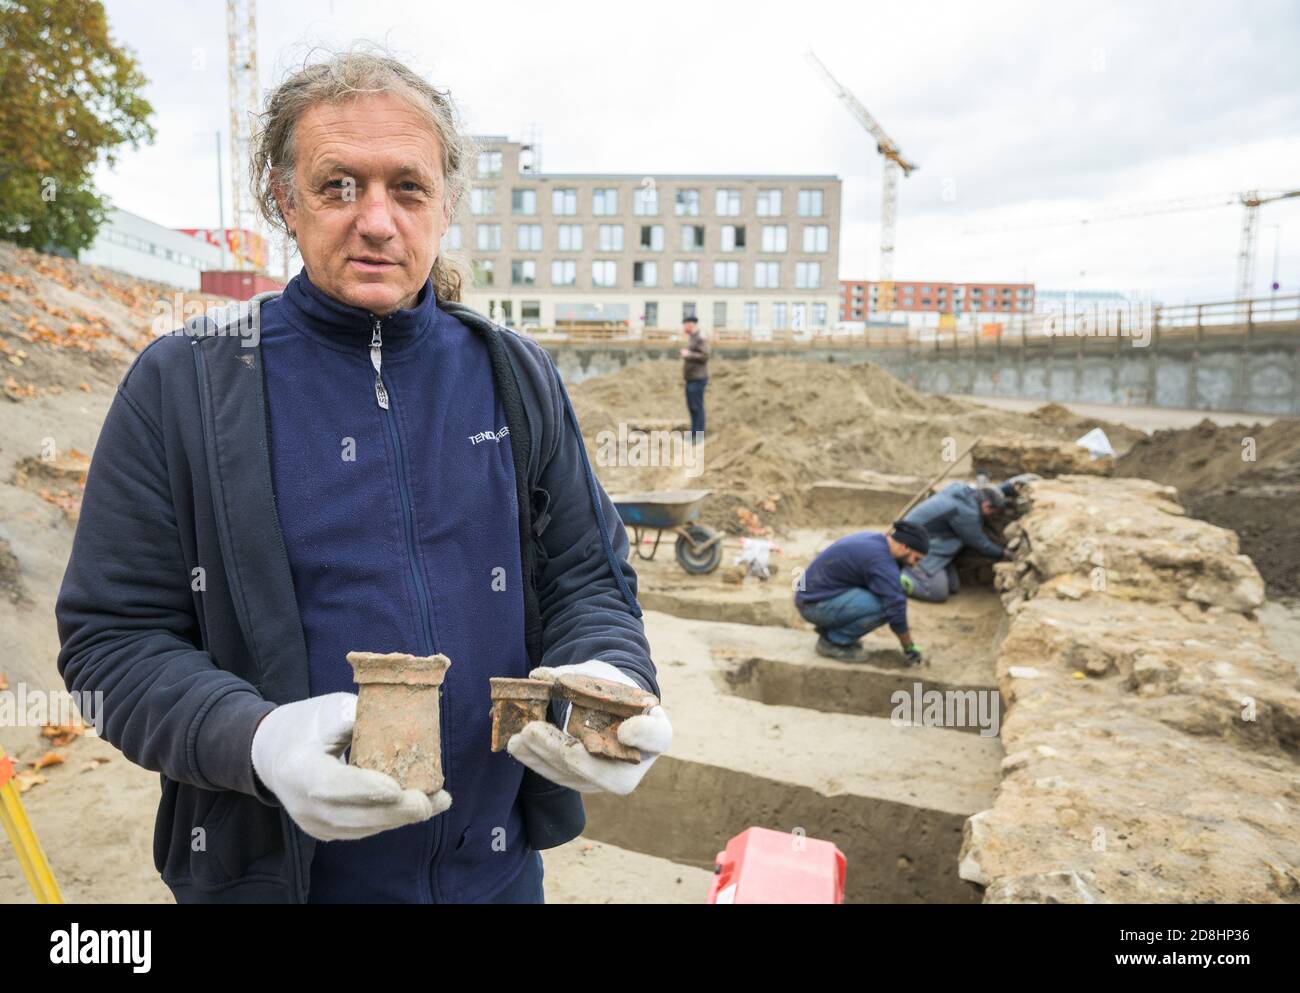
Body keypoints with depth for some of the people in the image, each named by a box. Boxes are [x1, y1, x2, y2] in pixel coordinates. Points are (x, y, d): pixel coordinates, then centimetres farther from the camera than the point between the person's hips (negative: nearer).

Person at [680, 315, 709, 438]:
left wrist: (689, 354, -18)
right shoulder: (692, 338, 16)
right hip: (691, 378, 10)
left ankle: (699, 435, -3)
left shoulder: (700, 337, -13)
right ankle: (694, 433, 19)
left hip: (697, 379, -10)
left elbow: (705, 356, -20)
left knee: (697, 407, -7)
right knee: (691, 406, 12)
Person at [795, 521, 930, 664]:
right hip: (817, 605, -10)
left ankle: (829, 629, 13)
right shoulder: (881, 560, -20)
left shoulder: (873, 541, 10)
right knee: (884, 606, -20)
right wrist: (909, 647, -5)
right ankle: (833, 641, -4)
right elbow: (895, 608, -19)